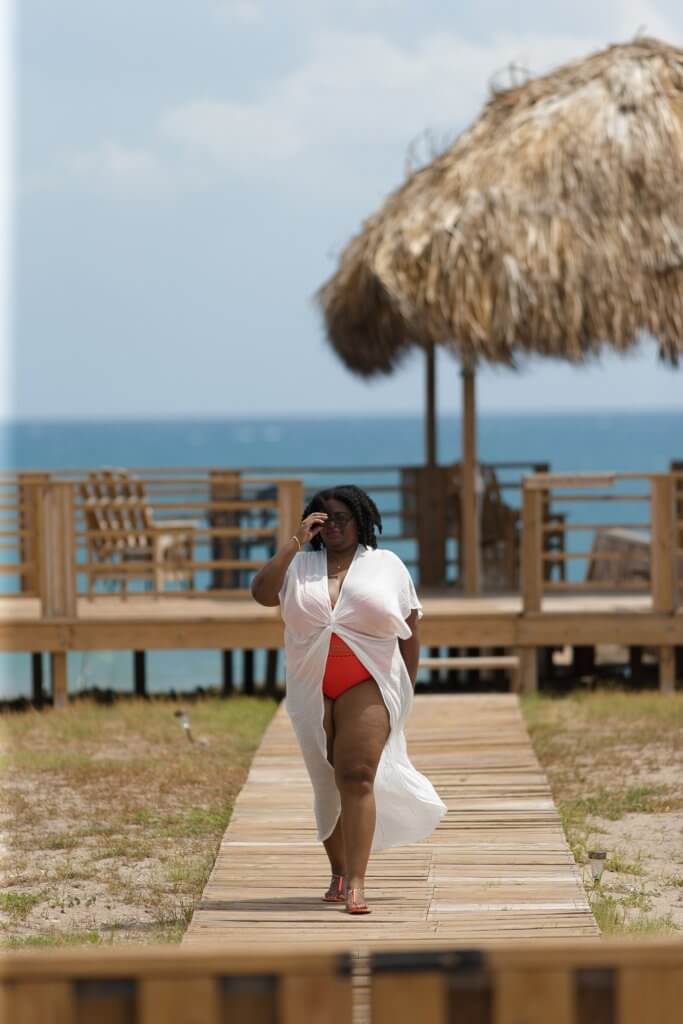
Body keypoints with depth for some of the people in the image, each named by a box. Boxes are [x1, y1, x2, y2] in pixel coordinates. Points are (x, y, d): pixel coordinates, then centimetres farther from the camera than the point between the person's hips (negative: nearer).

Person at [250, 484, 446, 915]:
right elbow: (262, 592, -10)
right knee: (328, 783, 11)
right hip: (313, 693, 3)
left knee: (357, 777, -17)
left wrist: (407, 687, 8)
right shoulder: (299, 565, 8)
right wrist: (295, 542, -12)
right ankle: (338, 872, 27)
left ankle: (356, 883, -22)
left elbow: (411, 629, 10)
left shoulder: (387, 565, 6)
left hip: (367, 687, -3)